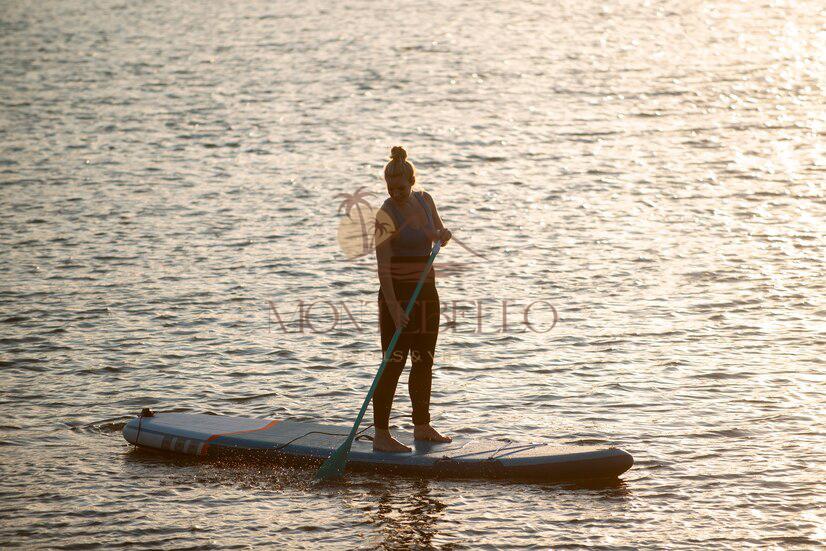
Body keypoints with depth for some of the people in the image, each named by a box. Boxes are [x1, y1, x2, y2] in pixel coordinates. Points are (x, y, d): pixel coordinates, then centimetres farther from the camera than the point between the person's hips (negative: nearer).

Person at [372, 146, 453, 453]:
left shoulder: (424, 200, 5)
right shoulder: (387, 215, -16)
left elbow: (439, 233, 18)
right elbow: (382, 265, -23)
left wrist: (443, 234, -8)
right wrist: (393, 307, -31)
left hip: (427, 292, 7)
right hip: (398, 293, -7)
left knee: (424, 362, 14)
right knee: (393, 364, -9)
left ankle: (422, 427, 26)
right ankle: (381, 436, -8)